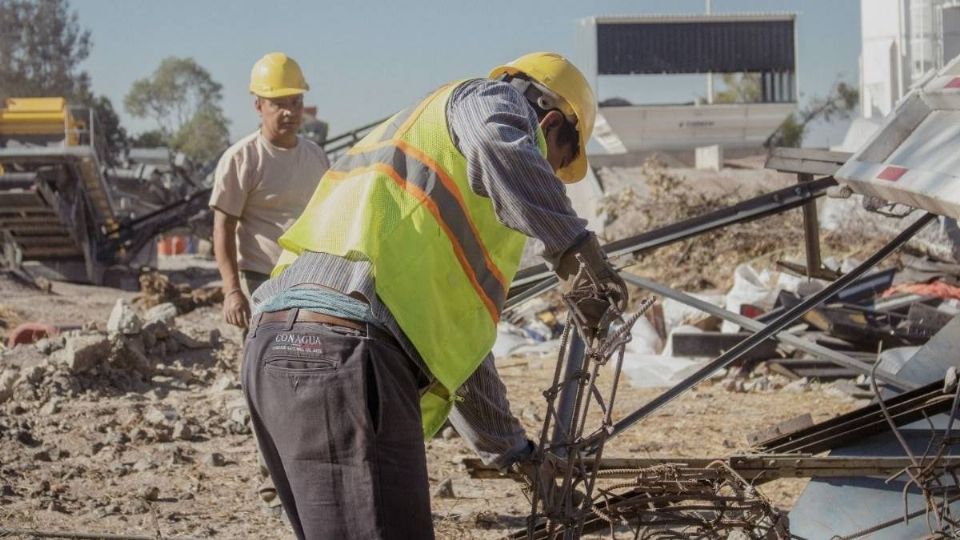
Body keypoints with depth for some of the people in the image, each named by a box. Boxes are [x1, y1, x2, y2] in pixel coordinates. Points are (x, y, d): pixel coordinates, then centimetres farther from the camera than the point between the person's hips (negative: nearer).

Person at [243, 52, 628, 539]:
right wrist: (577, 244, -12)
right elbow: (499, 147, -17)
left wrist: (509, 448, 50)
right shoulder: (496, 99, 14)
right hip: (346, 350, -10)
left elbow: (452, 329, 43)